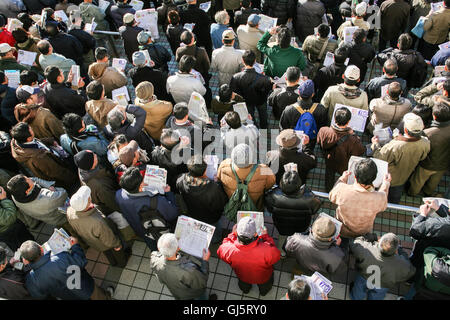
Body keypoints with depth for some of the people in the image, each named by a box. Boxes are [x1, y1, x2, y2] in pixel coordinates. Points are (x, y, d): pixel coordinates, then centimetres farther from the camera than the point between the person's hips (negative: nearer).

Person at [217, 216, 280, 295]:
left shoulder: (229, 250, -41)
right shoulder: (267, 250, -46)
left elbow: (220, 251, -14)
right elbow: (276, 256, -21)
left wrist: (233, 234, -7)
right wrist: (266, 236, -12)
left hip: (242, 277, 1)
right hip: (263, 278, -1)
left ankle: (245, 288, 68)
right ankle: (264, 290, 64)